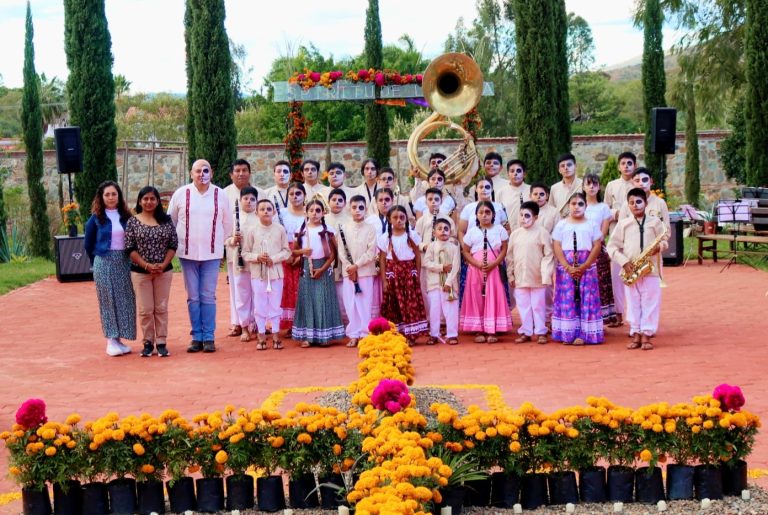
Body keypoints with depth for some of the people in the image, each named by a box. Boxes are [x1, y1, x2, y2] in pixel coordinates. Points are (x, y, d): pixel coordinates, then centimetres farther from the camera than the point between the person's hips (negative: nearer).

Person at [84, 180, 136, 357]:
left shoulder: (126, 217, 6)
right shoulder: (96, 218, 0)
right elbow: (88, 244, 7)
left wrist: (130, 258, 4)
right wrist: (97, 261, 10)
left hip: (124, 262, 3)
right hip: (104, 263, -3)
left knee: (125, 300, 3)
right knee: (108, 300, -1)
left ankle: (119, 340, 12)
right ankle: (111, 341, 3)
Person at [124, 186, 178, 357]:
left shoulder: (166, 220, 3)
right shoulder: (133, 222, -1)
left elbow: (173, 245, 2)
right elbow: (130, 248, -5)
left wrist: (163, 264, -11)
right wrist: (146, 265, -14)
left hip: (164, 271, 1)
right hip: (140, 272, -1)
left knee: (161, 308, 6)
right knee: (145, 309, 3)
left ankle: (161, 342, 12)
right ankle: (148, 342, 14)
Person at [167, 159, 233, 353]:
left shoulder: (220, 195, 3)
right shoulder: (181, 194, 2)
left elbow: (227, 223, 11)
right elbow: (170, 221, 11)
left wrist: (223, 245, 14)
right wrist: (174, 243, 11)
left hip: (212, 253, 0)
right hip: (188, 253, 1)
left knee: (208, 297, -1)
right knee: (193, 297, 4)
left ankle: (208, 337, 5)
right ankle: (197, 337, 10)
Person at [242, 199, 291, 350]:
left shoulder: (280, 229, 0)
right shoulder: (251, 230, -2)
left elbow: (286, 251, 2)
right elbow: (245, 253, 0)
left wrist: (274, 259, -14)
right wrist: (257, 257, -18)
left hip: (276, 272, 1)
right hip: (257, 273, -1)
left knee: (275, 304, 6)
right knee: (259, 305, 4)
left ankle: (275, 334, 15)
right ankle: (261, 335, 13)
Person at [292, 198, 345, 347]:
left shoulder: (328, 230, -1)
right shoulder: (302, 230, 4)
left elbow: (333, 253, -1)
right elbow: (293, 251, 10)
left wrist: (322, 269, -11)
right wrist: (302, 251, -12)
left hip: (323, 269, -1)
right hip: (307, 269, 2)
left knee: (323, 300, -2)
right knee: (307, 300, 1)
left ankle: (324, 335, 4)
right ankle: (306, 335, 4)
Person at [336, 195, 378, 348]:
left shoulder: (370, 228, -1)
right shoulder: (343, 227, 4)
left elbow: (371, 252, -6)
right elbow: (341, 251, 1)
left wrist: (357, 265, -13)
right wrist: (349, 267, -10)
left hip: (366, 271, -2)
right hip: (348, 271, 2)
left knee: (365, 302, -1)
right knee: (350, 303, 3)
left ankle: (365, 333, 5)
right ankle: (353, 334, 9)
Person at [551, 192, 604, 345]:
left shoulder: (591, 224, 6)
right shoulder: (561, 225, 6)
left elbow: (597, 246, 0)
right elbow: (557, 247, -1)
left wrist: (584, 267, -11)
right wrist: (568, 267, -13)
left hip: (587, 268, 0)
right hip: (565, 268, 0)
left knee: (586, 301, -3)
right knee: (567, 300, -2)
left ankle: (583, 334, 0)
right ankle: (567, 334, 2)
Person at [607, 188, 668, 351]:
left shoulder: (655, 222, 6)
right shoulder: (623, 224, 5)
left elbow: (664, 242, 8)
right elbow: (612, 246, 2)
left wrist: (659, 246, -16)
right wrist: (624, 261, -11)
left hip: (651, 270, -1)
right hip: (630, 270, 1)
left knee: (650, 303, 0)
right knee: (633, 304, 4)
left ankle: (646, 335, 6)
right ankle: (635, 335, 11)